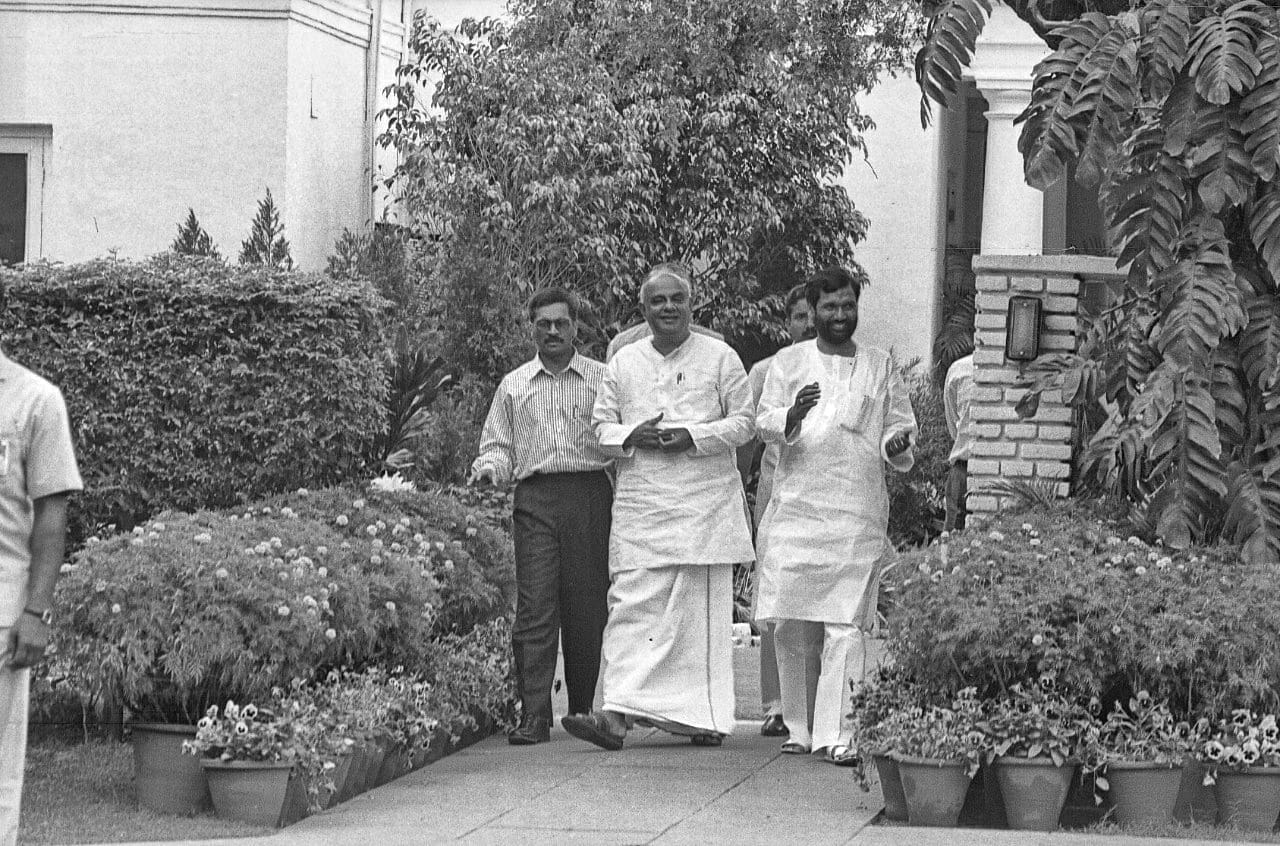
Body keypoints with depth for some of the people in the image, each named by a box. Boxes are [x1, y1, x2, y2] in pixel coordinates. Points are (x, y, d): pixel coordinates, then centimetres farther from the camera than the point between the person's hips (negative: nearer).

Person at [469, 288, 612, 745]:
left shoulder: (602, 379, 11)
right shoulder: (513, 385, 18)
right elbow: (499, 445, 20)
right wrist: (489, 468, -3)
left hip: (590, 496, -1)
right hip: (535, 498, 1)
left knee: (587, 609, -1)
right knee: (535, 609, -9)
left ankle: (584, 712, 12)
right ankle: (534, 716, -13)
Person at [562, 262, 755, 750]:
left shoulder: (720, 358, 5)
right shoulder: (623, 363, 13)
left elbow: (743, 422, 2)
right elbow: (602, 425, 13)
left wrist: (694, 436, -13)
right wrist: (633, 435, -8)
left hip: (705, 504, -2)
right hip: (640, 504, 2)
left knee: (702, 609, -1)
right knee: (632, 607, -8)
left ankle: (705, 715, 6)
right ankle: (617, 714, -15)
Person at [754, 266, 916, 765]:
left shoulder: (880, 367, 14)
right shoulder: (789, 362, 11)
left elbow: (900, 425, 17)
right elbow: (763, 422, 3)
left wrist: (895, 444, -6)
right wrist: (791, 417, -19)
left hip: (857, 513, 0)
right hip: (796, 506, 0)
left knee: (846, 627, -9)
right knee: (789, 626, 1)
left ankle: (837, 734, -12)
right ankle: (797, 728, 13)